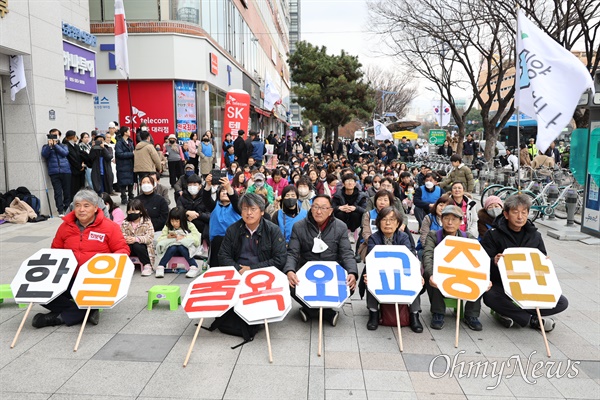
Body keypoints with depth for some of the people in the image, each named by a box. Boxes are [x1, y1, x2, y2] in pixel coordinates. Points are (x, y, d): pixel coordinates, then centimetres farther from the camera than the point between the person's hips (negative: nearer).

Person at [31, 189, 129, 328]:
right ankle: (86, 312, -11)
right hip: (68, 278, 4)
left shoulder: (109, 227, 0)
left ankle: (59, 317, -9)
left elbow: (123, 250, 0)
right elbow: (55, 251, 24)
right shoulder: (65, 226, 12)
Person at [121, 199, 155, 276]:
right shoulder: (125, 223, 6)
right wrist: (126, 239, -26)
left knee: (137, 246, -35)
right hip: (130, 246, 2)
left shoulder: (147, 222, -5)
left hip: (142, 246, -2)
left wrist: (136, 239, -29)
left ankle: (147, 265, -18)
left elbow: (149, 238, -15)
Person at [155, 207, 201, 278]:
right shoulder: (167, 227, 3)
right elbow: (159, 240, -2)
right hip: (172, 249, 2)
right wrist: (168, 237, -20)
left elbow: (197, 240, -15)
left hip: (186, 249, -2)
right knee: (173, 248, -32)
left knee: (181, 247, -35)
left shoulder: (190, 226, -5)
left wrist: (184, 237, -23)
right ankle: (160, 267, -26)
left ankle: (194, 267, -35)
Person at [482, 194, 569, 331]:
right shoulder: (493, 234, -4)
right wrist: (494, 262, -31)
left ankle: (508, 313, -13)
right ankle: (532, 320, -16)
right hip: (502, 286, -4)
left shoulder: (534, 235, 8)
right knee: (489, 296, -35)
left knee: (562, 303, -16)